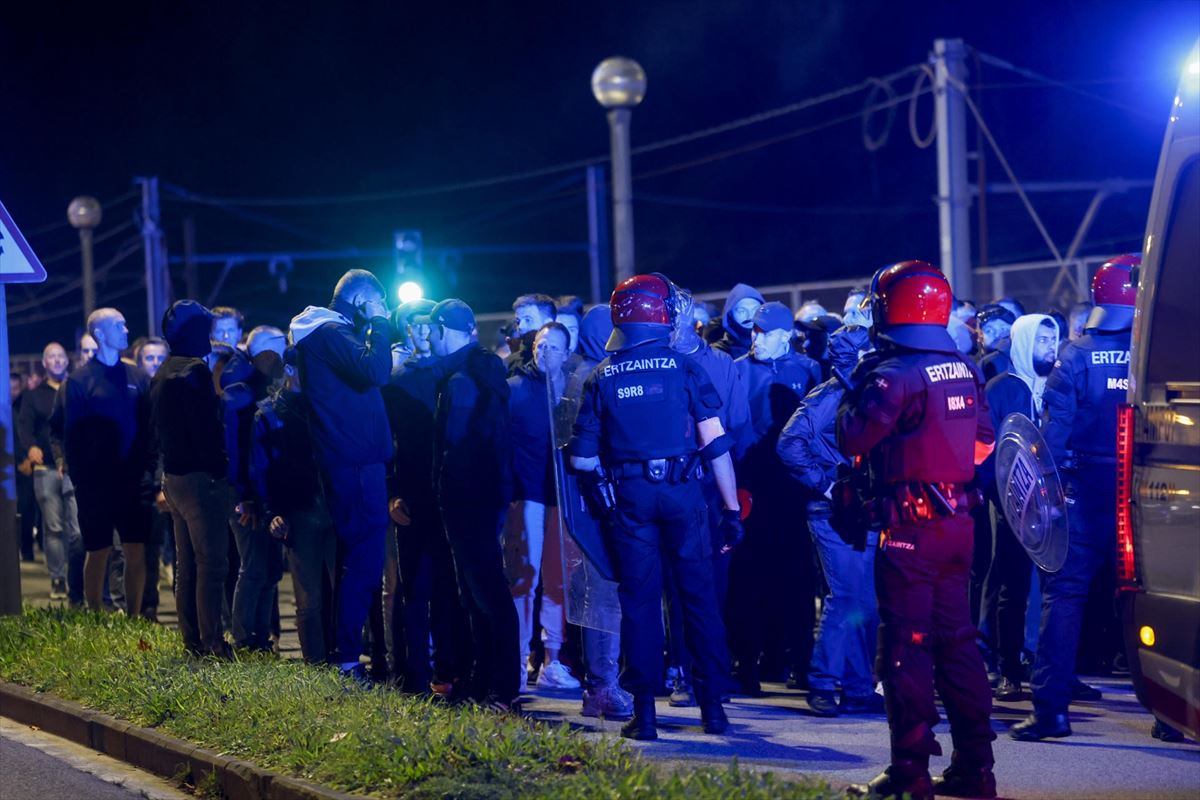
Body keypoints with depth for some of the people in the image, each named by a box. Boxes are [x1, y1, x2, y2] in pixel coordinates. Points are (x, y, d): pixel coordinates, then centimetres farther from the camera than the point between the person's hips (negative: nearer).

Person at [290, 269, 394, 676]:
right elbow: (376, 371, -23)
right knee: (364, 562, -9)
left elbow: (367, 373, 22)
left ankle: (345, 653, 23)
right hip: (357, 464, -11)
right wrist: (378, 323, -13)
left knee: (355, 561, 17)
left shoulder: (329, 333, 19)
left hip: (349, 463, 11)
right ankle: (347, 658, -8)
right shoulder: (330, 333, -12)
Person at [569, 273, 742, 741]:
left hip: (631, 496, 1)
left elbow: (582, 460, 4)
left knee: (639, 599, 6)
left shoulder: (601, 379, 4)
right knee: (699, 595, 8)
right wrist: (732, 508, 0)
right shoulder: (684, 369, -1)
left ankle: (644, 710, 6)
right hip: (682, 492, -1)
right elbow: (716, 443, -4)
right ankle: (712, 705, 10)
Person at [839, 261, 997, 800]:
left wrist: (856, 389, 0)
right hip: (957, 521, 7)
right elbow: (983, 440, 18)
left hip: (909, 527, -7)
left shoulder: (896, 375, -15)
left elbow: (852, 440, -16)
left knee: (905, 644, -4)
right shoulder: (965, 371, 10)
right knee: (956, 639, 12)